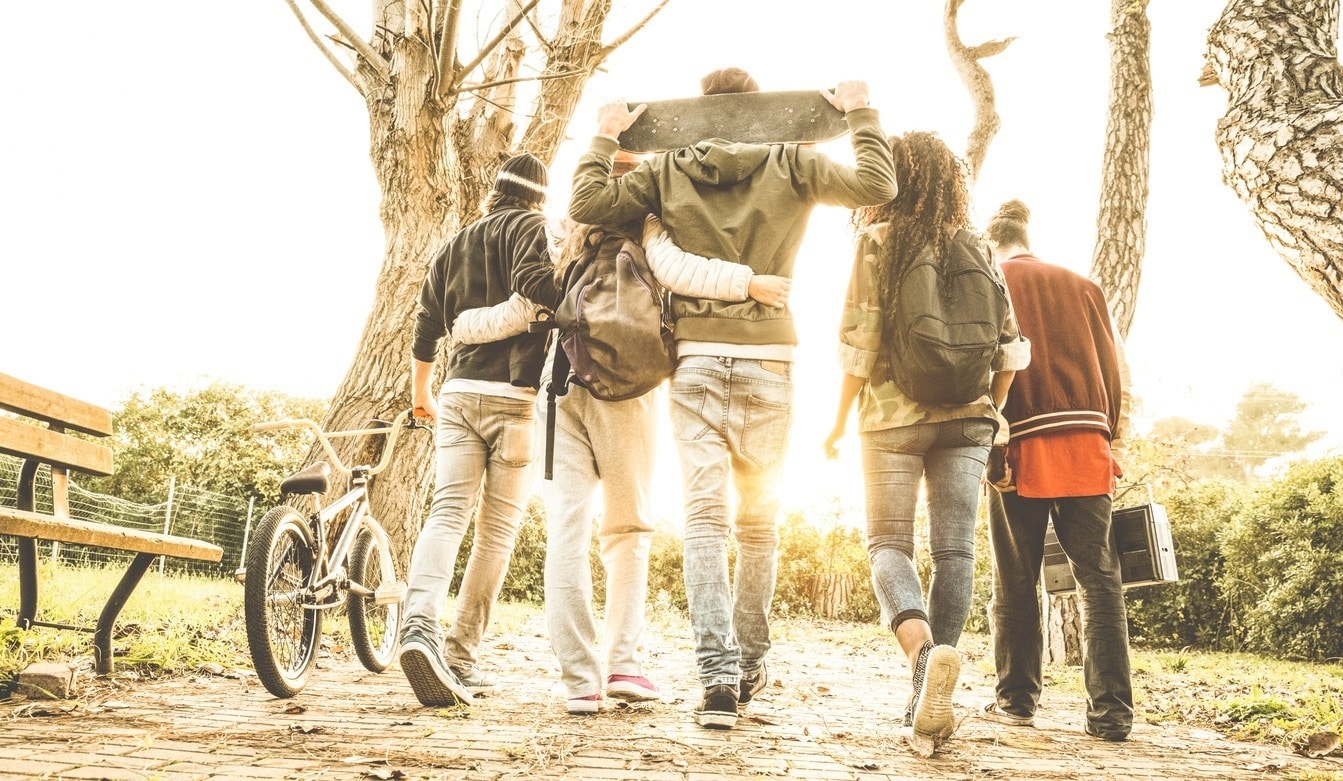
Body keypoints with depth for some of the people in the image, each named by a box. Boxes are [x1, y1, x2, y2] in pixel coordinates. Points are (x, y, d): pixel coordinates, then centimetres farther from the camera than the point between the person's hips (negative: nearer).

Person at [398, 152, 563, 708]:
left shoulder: (454, 244, 22)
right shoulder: (529, 226, 3)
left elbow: (427, 325, 25)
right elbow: (535, 284, -19)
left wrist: (420, 391, 37)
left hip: (458, 394, 5)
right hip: (516, 396, -5)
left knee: (448, 512, -5)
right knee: (497, 530, 1)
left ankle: (419, 625, -30)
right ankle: (460, 659, 3)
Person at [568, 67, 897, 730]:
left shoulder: (665, 171, 6)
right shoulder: (791, 166, 5)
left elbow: (585, 204, 2)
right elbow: (876, 185, 2)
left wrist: (604, 138, 17)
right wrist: (860, 115, 16)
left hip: (695, 359, 0)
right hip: (768, 360, 1)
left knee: (703, 519, -2)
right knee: (759, 521, 13)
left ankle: (719, 677, -14)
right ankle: (750, 666, 23)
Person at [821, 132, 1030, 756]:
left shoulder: (878, 239, -2)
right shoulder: (976, 248, 9)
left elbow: (859, 340, -7)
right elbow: (1011, 344, 6)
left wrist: (839, 419, 3)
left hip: (893, 414, -3)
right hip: (966, 417, 3)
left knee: (888, 542, 4)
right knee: (954, 548, 2)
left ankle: (922, 647, -25)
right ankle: (929, 703, -3)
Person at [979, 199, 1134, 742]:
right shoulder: (1080, 285, 16)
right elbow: (1113, 369, 12)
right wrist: (1109, 436, 17)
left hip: (1022, 449, -2)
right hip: (1086, 446, 3)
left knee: (1016, 583, 6)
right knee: (1099, 579, 1)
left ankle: (1016, 699, 9)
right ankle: (1111, 710, -4)